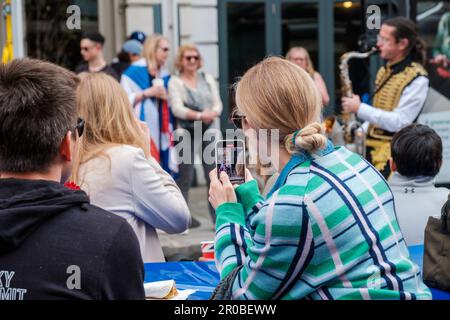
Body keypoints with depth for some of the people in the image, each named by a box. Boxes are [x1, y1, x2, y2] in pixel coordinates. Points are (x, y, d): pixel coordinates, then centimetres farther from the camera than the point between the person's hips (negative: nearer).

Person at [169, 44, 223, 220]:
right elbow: (177, 109, -9)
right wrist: (200, 115, -19)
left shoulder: (208, 78, 13)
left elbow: (218, 104, 8)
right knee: (185, 177, -1)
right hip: (187, 133, -3)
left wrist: (211, 114, -14)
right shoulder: (175, 81, 2)